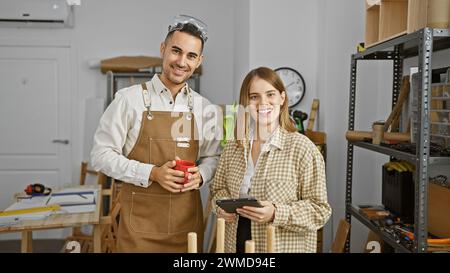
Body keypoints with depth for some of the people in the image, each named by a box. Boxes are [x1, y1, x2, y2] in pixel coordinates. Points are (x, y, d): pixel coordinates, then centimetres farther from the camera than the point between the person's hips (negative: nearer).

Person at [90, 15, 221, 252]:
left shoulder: (203, 107, 5)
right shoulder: (129, 99, -7)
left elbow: (213, 157, 14)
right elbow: (101, 154, -7)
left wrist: (200, 175, -8)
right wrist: (152, 173, -17)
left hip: (188, 219, 4)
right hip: (140, 220, -3)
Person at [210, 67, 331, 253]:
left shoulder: (302, 148, -13)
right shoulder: (233, 147, 1)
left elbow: (319, 210, -12)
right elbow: (218, 188, 13)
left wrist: (276, 213, -25)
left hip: (285, 247, -4)